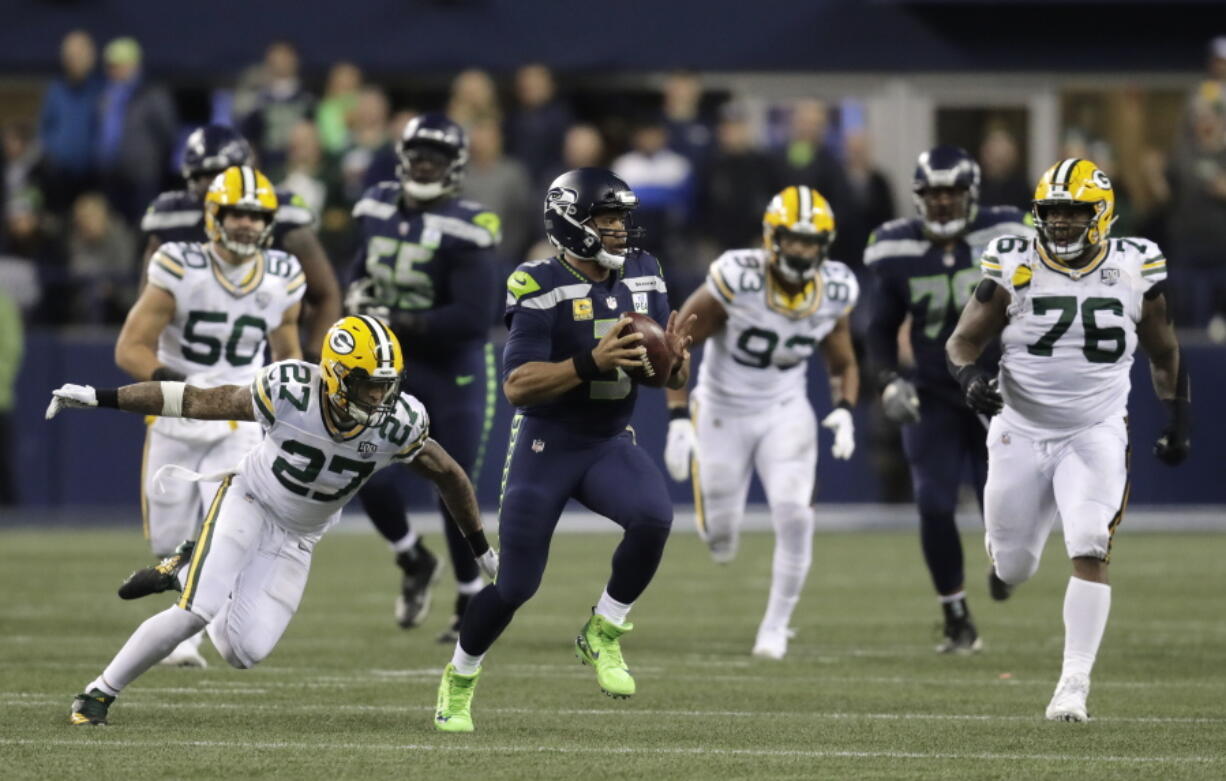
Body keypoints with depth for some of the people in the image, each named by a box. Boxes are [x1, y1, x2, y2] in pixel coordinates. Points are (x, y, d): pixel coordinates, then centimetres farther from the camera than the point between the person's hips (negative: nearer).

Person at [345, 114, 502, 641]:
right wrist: (359, 293, -3)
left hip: (454, 371, -5)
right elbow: (362, 267, 21)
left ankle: (472, 605, 18)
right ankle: (413, 562, 16)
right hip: (392, 364, 5)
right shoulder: (380, 209, 1)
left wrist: (396, 321, -24)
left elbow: (473, 319, -25)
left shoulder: (465, 231, -19)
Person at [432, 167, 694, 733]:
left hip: (610, 444, 4)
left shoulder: (644, 278, 0)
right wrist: (592, 362, -35)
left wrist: (673, 356, -19)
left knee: (653, 517, -27)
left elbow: (673, 380, 5)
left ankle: (602, 636, -5)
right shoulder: (541, 288, -17)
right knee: (515, 583, 0)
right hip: (545, 446, -4)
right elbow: (517, 386, -23)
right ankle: (459, 678, 28)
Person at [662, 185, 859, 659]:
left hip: (785, 414, 2)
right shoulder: (736, 280, -24)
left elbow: (843, 363, 6)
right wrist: (678, 421, -20)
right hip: (723, 411, -2)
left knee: (794, 516, -18)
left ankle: (776, 626, -1)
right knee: (721, 536, 4)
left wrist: (844, 411, -14)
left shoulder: (834, 294, -11)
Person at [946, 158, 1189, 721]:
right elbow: (963, 341, -3)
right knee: (1011, 570, 9)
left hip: (1096, 434, 0)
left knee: (1090, 551, -19)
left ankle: (1075, 682, -16)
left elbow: (1164, 353, 12)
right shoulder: (1014, 268, -7)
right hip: (1022, 431, 0)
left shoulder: (1135, 270, -2)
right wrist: (971, 377, -24)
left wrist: (1180, 421, 10)